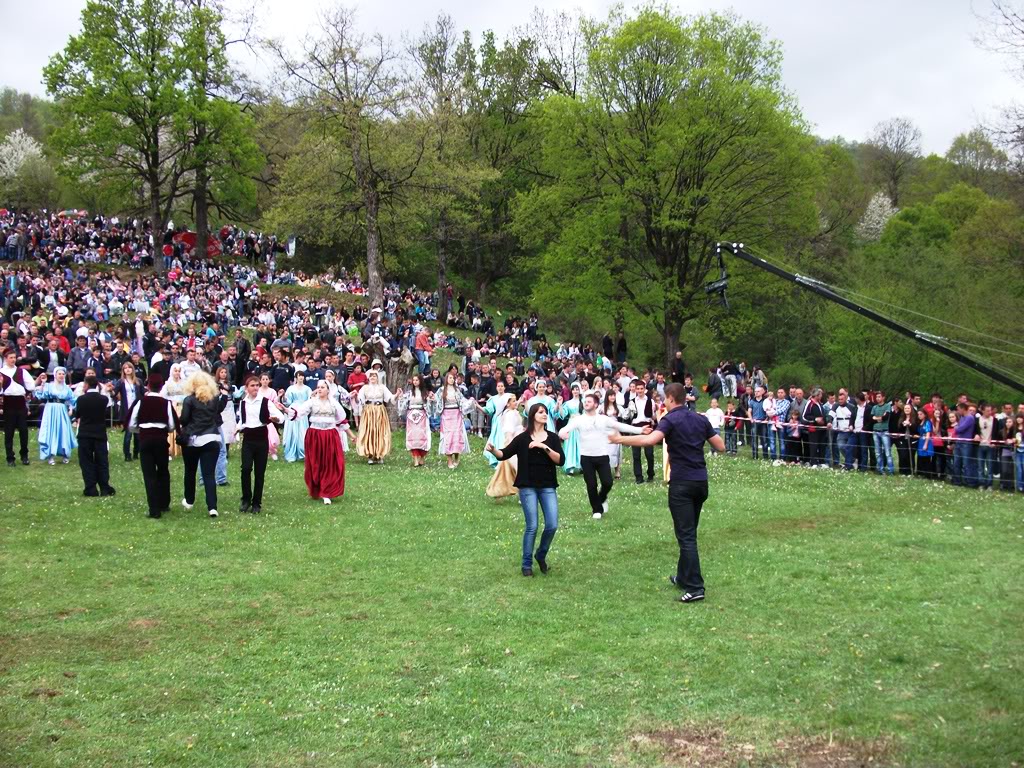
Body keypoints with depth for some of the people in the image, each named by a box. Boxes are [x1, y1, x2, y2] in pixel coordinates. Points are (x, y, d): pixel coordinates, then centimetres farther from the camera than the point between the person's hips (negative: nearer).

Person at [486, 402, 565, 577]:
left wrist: (545, 448, -17)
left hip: (548, 487, 2)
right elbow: (504, 454, -1)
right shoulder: (522, 438, 1)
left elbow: (561, 461, -5)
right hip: (527, 487, -2)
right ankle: (527, 564, 10)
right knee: (532, 526, -4)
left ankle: (541, 555, 23)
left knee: (552, 525, -3)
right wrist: (493, 450, -21)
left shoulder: (552, 438, 5)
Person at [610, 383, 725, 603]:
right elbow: (720, 447, 12)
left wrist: (620, 439, -19)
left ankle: (695, 587, -11)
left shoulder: (671, 420, -9)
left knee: (686, 536, -6)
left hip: (682, 483, -6)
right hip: (701, 481, 7)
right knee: (689, 532, 19)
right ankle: (683, 577, 28)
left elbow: (650, 439, -27)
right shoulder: (701, 419, 10)